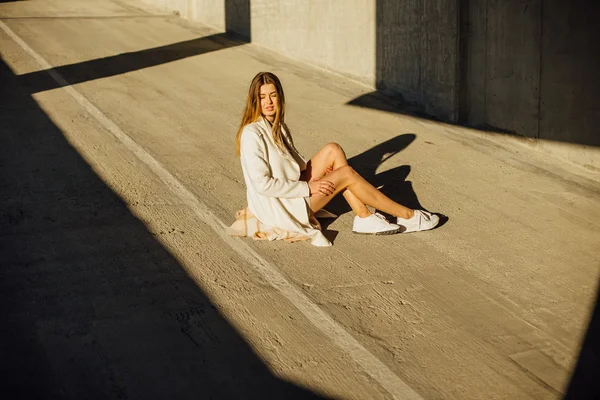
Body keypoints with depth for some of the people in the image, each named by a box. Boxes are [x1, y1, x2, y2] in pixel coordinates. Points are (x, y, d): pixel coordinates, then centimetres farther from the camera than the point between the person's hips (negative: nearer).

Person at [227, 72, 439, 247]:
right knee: (347, 174, -12)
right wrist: (308, 187, -20)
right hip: (277, 208, -9)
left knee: (333, 150, -6)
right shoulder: (252, 134, -22)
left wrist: (315, 169, 0)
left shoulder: (276, 125, 7)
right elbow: (262, 184, -25)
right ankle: (407, 216, 0)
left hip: (292, 191, 9)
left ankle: (364, 218, -7)